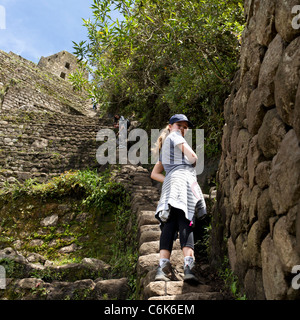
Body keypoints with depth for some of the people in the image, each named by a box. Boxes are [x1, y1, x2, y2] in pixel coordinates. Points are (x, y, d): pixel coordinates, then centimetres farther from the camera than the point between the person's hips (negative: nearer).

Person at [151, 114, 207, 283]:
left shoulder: (164, 148, 35)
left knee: (170, 224, -8)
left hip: (169, 183, 7)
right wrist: (192, 162, 22)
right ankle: (189, 267, -31)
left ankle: (163, 267, -21)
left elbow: (154, 174, 34)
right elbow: (193, 157, -1)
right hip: (183, 178, -7)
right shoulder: (174, 136, 12)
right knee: (186, 222, -18)